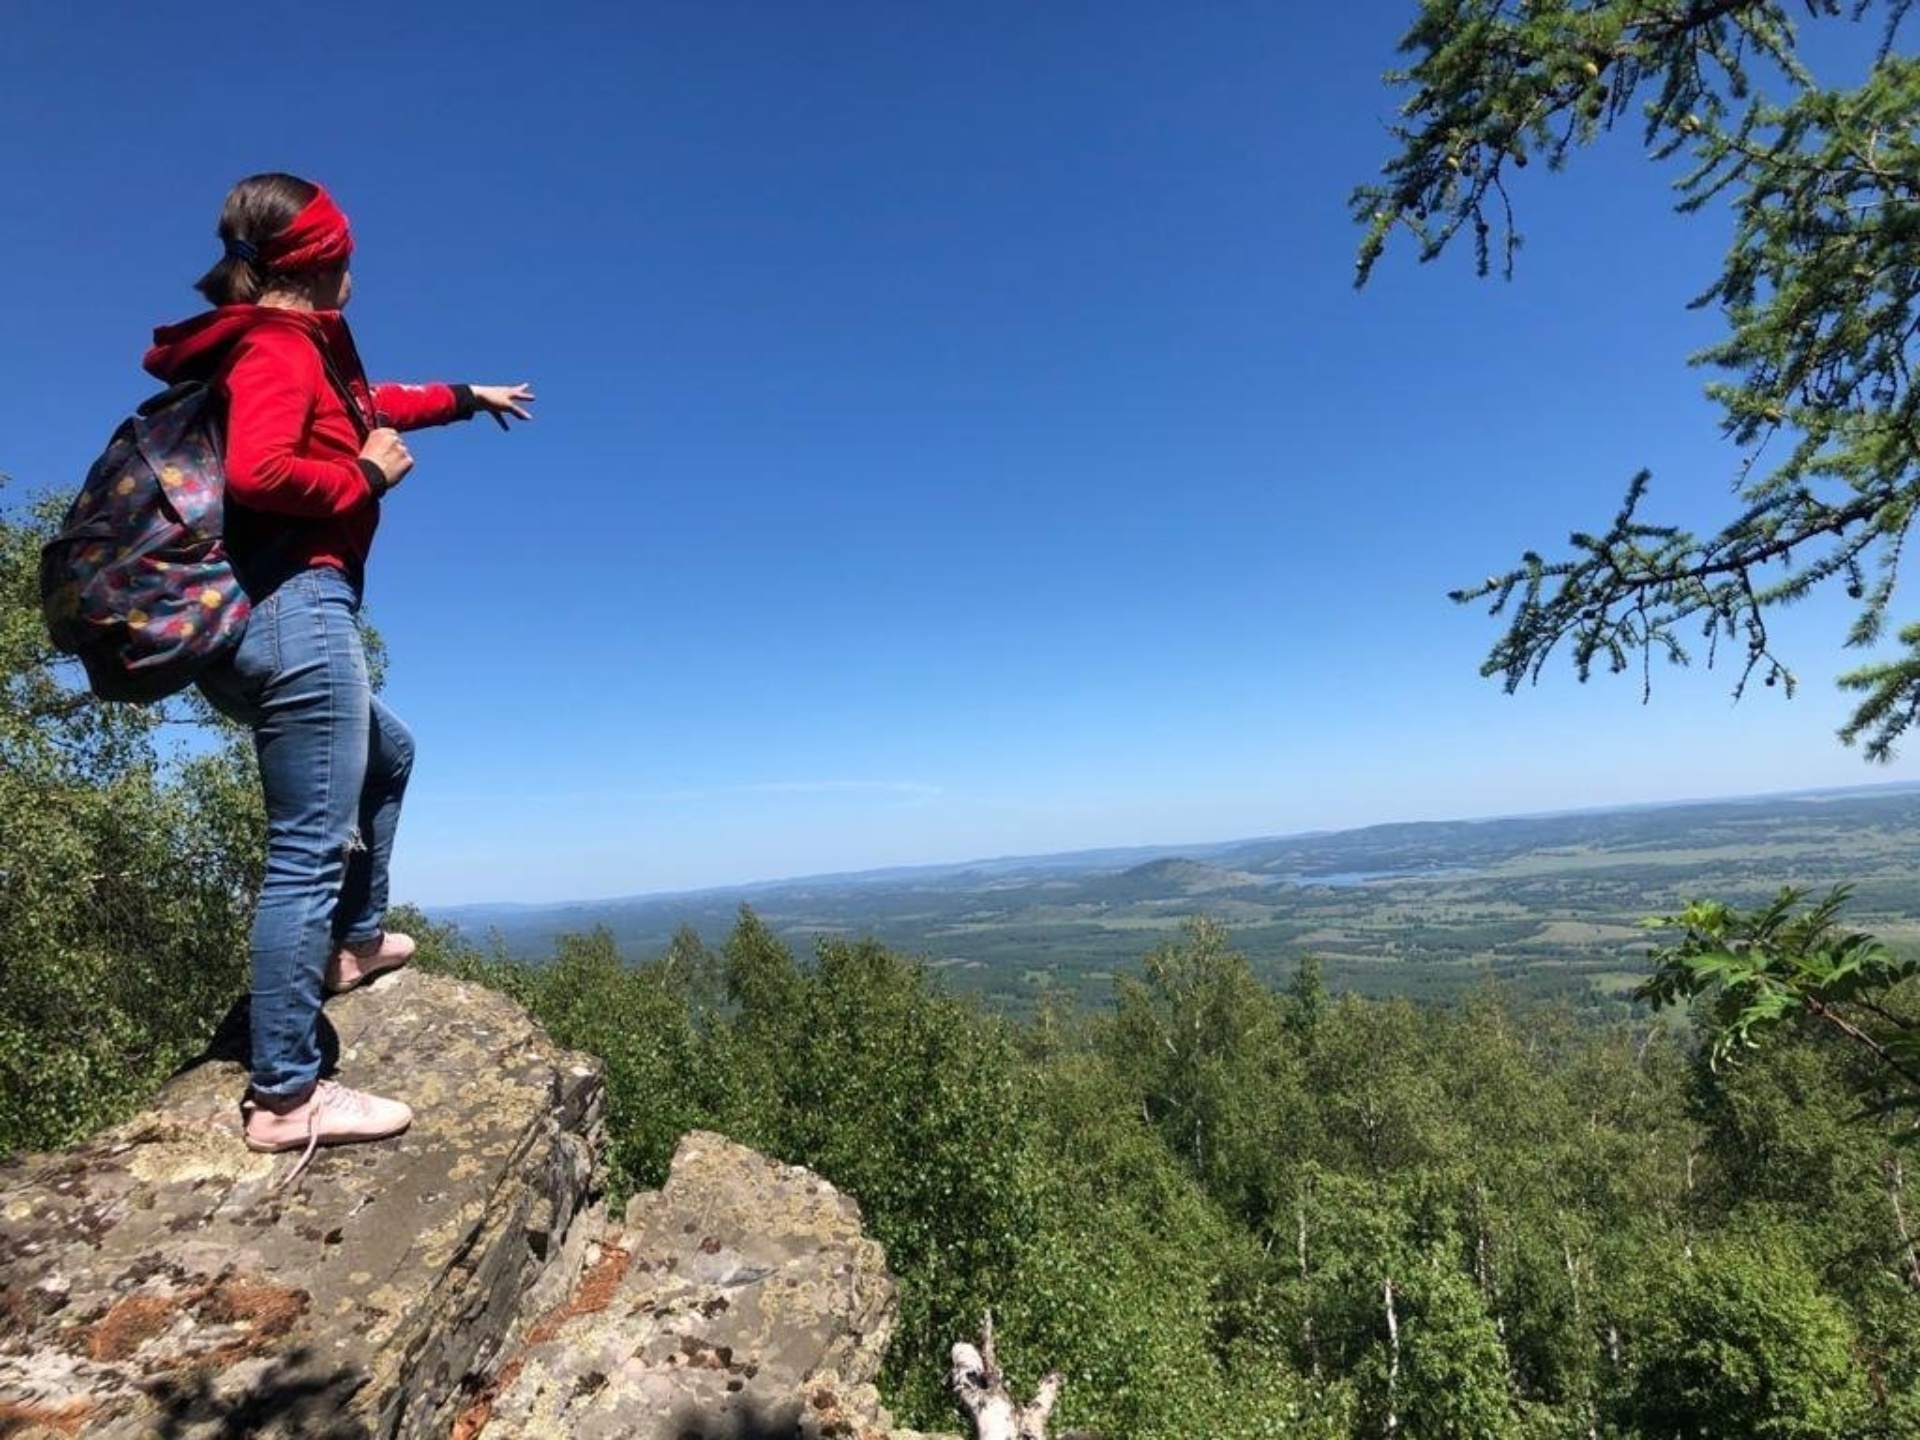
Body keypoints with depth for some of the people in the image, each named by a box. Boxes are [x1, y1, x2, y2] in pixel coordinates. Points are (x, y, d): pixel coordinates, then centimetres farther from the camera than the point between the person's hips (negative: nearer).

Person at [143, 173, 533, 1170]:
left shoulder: (282, 347, 21)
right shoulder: (281, 347, -7)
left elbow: (363, 407, 39)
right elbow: (259, 471, -24)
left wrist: (464, 397, 48)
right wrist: (367, 476, -8)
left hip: (268, 621, 11)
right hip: (295, 610, -11)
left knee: (387, 755, 30)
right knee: (309, 850, -11)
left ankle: (352, 943, 40)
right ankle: (284, 1098, -6)